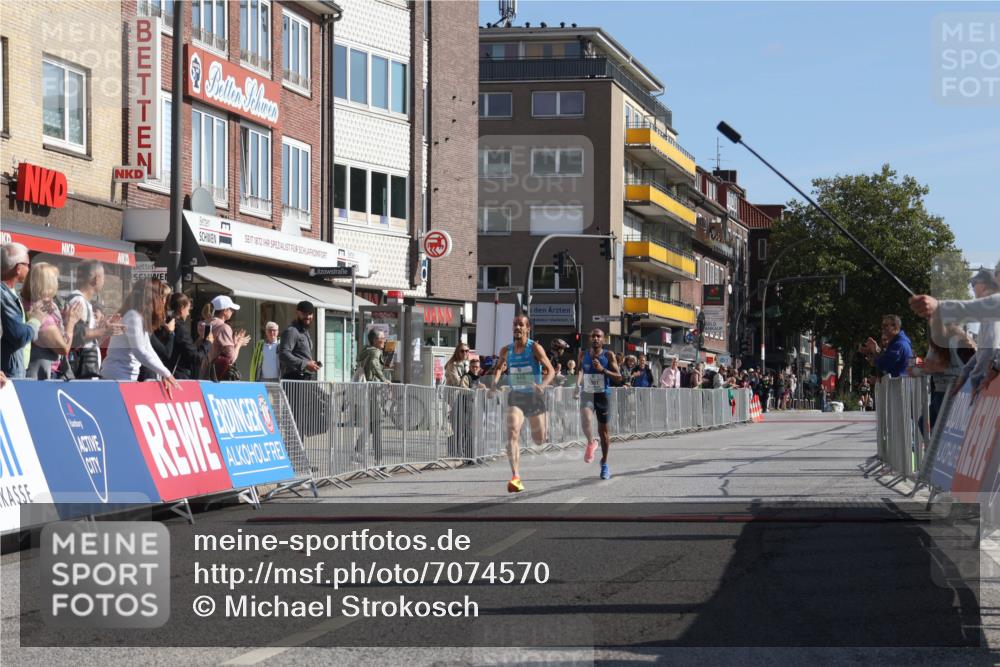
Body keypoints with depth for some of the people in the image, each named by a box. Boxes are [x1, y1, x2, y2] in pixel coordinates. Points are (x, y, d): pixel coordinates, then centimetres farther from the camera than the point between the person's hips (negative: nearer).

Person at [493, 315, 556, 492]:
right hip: (515, 397, 1)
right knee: (512, 433, -22)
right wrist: (495, 380, -1)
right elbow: (499, 367, 20)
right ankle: (516, 478, -28)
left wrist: (543, 385, -38)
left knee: (539, 440, 10)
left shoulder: (535, 348, -12)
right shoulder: (506, 350, 0)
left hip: (534, 397, -1)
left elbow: (551, 371, -18)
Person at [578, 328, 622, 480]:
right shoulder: (583, 355, 3)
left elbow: (619, 376, -7)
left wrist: (603, 370, -20)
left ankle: (604, 463, 24)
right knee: (585, 419, -31)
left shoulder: (608, 356, -4)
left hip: (603, 395, -1)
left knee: (603, 429, 9)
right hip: (587, 393, 1)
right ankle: (591, 443, -4)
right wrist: (579, 382, 2)